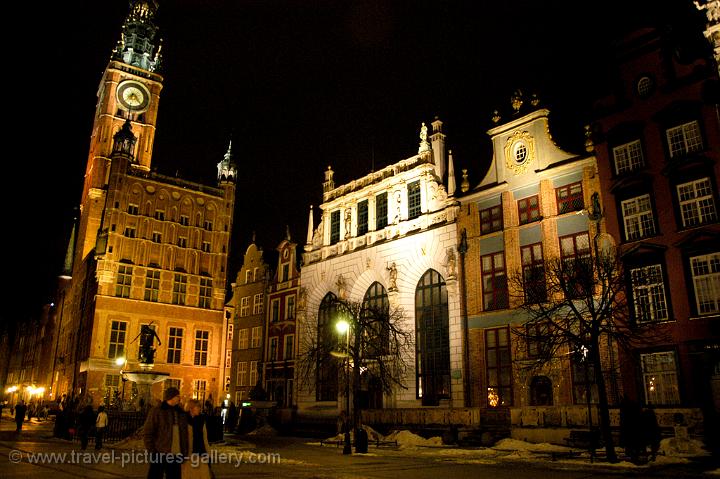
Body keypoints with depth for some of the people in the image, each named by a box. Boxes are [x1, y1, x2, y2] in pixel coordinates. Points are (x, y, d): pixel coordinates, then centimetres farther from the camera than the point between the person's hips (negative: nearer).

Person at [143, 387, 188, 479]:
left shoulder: (181, 413, 12)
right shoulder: (156, 411, -4)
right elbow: (147, 433, -6)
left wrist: (185, 453, 7)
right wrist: (152, 452, -12)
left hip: (176, 456, 5)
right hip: (160, 454, -5)